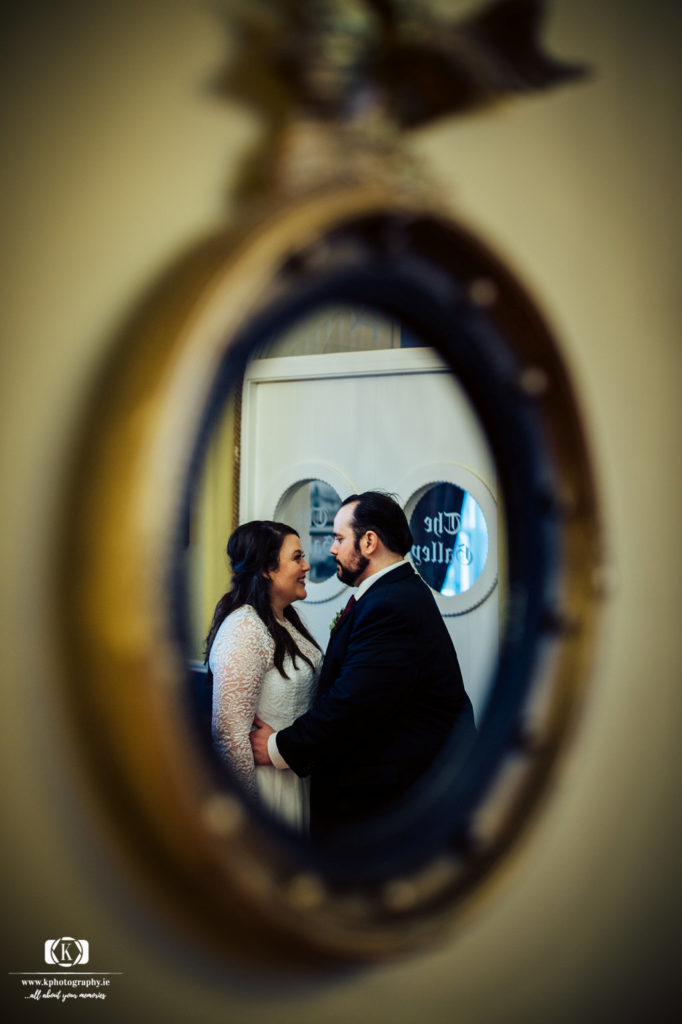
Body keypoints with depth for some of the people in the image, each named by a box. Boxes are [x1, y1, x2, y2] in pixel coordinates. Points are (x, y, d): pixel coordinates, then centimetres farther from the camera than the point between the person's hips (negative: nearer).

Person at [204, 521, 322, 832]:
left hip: (297, 776, 9)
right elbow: (229, 730, -24)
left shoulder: (285, 620, 8)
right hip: (268, 780, -9)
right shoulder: (244, 631, -21)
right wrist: (250, 804, -20)